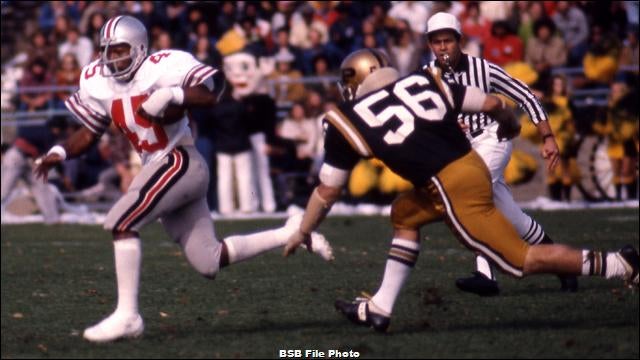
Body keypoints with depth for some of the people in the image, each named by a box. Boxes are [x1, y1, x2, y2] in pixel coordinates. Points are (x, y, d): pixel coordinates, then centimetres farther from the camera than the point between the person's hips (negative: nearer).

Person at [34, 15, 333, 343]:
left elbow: (212, 92, -19)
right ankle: (291, 235, 24)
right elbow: (88, 133, 14)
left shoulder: (163, 68, -13)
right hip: (163, 170, 8)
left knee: (120, 222, -19)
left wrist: (172, 95, -31)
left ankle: (127, 315, -15)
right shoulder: (97, 83, 7)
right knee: (209, 264, 9)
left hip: (179, 162, -8)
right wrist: (59, 153, -2)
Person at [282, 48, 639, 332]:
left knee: (522, 260, -1)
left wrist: (302, 233, 28)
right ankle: (380, 308, 24)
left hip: (454, 188, -7)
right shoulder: (420, 81, 14)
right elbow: (492, 104, 13)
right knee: (405, 215, 25)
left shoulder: (348, 119, 4)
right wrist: (510, 123, 37)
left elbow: (328, 191, 13)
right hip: (473, 164, 7)